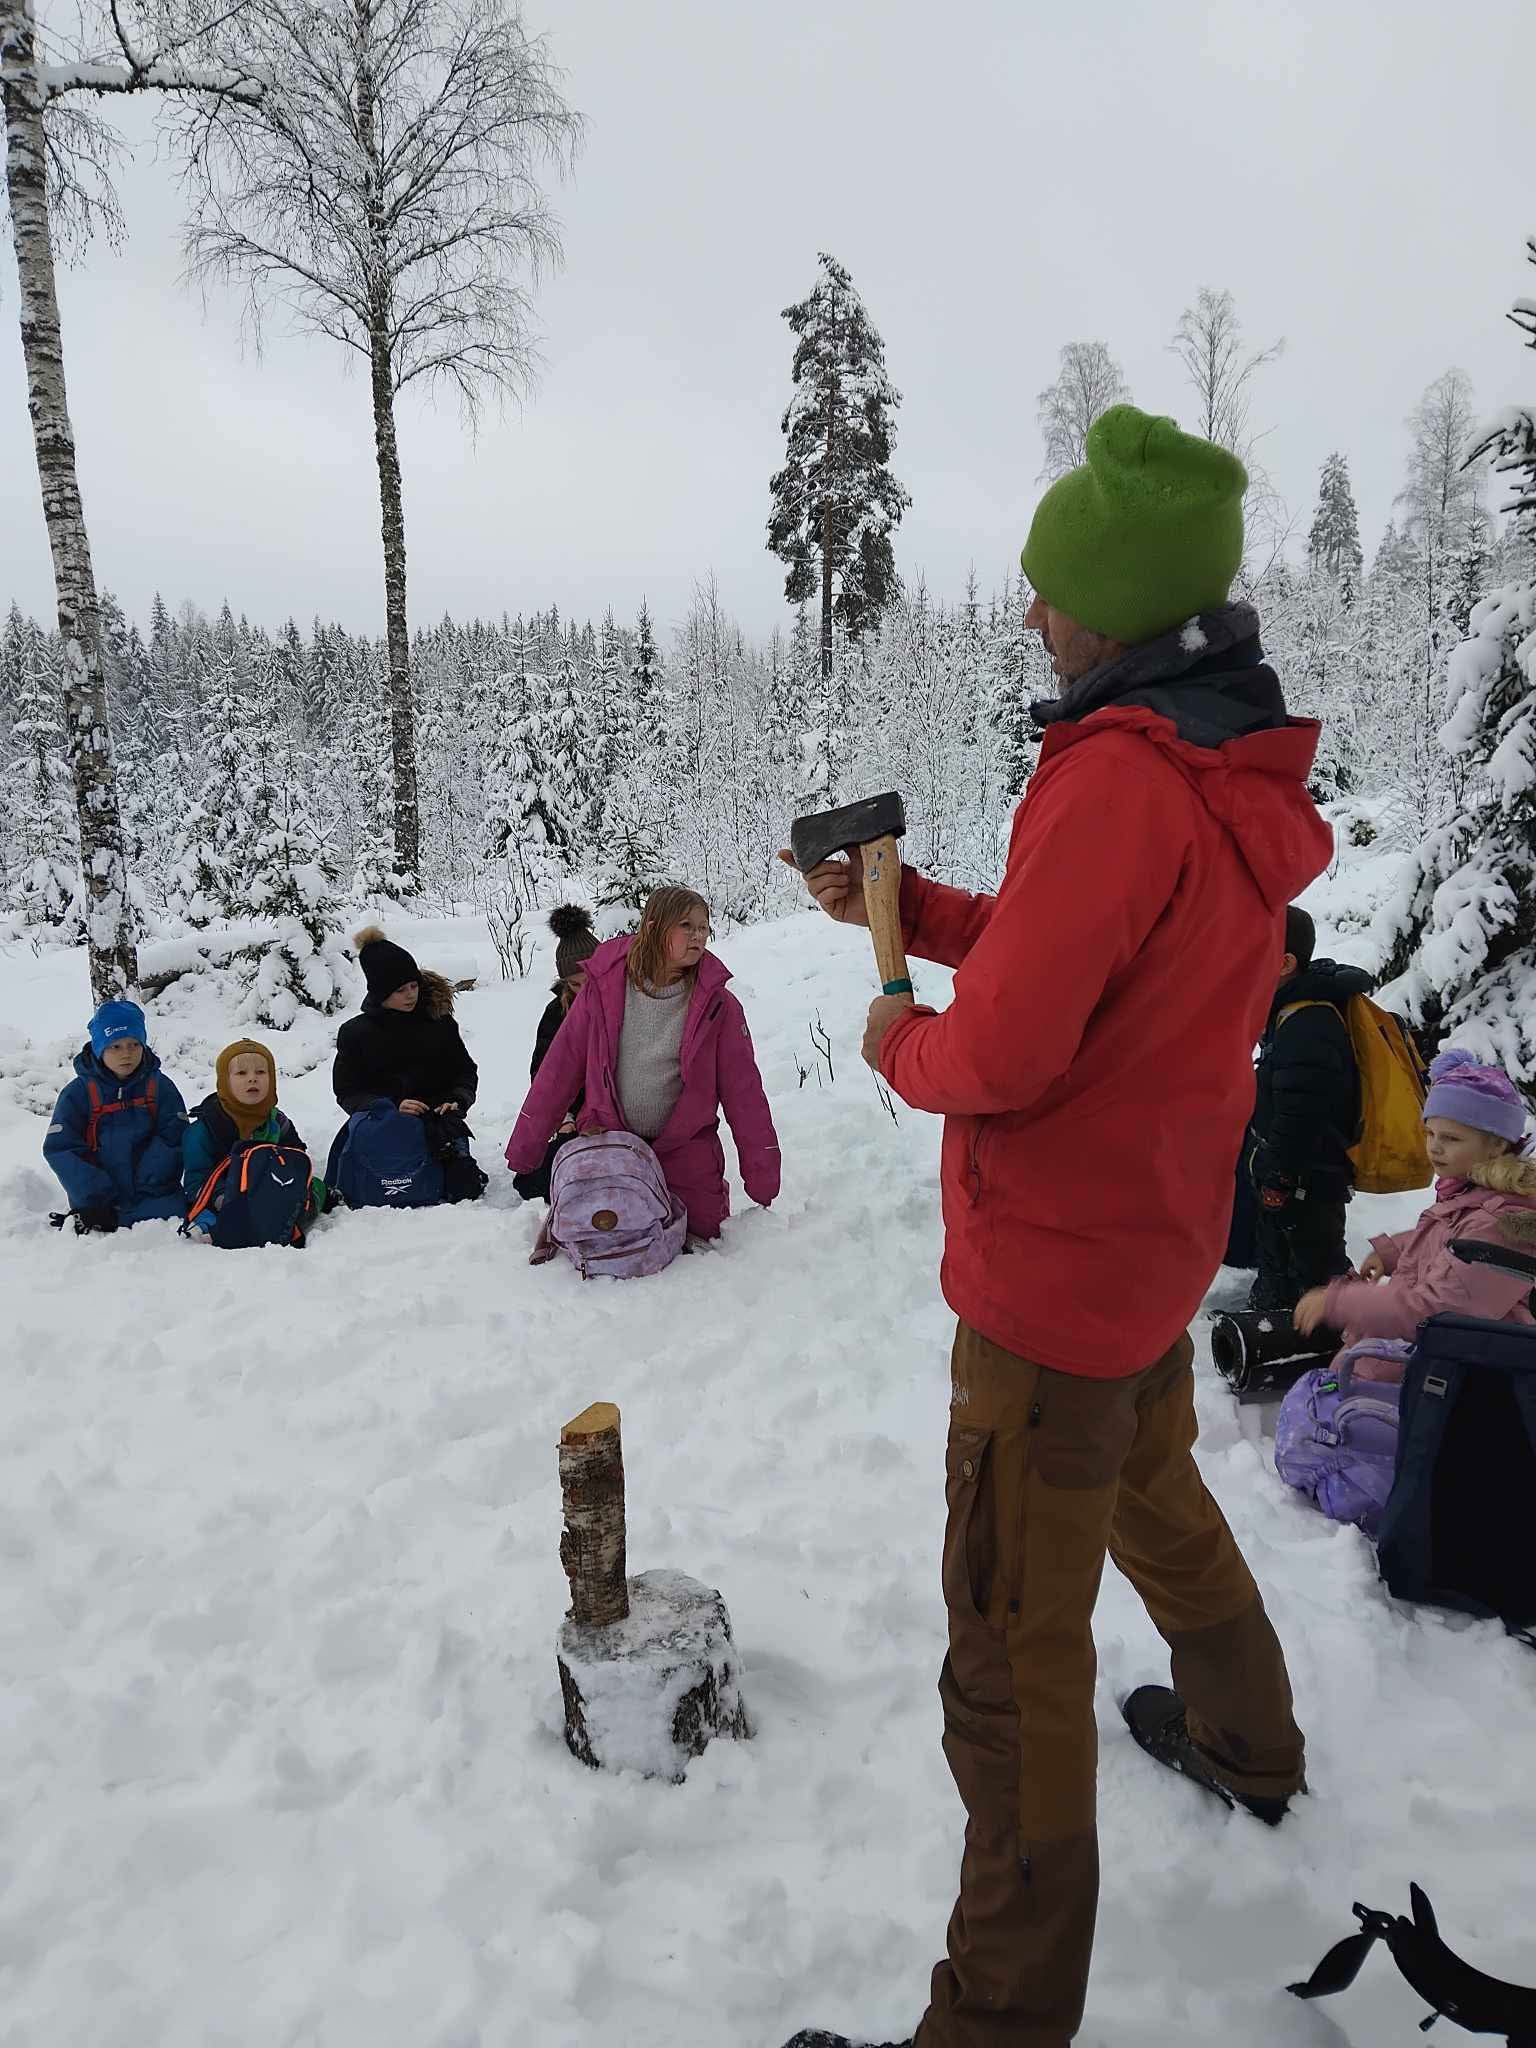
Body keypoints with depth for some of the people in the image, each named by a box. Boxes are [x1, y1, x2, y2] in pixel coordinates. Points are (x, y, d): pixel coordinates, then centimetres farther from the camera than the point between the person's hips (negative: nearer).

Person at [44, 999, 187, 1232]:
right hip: (98, 1202, -1)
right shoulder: (78, 1093, 1)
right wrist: (94, 1202, -12)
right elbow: (60, 1149, -4)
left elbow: (172, 1142, -3)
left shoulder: (160, 1087, 3)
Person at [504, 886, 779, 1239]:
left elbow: (743, 1089, -6)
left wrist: (761, 1172, -7)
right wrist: (525, 1145, 1)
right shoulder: (604, 986, -9)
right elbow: (560, 1067, -2)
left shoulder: (716, 1003, -9)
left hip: (686, 1151, 0)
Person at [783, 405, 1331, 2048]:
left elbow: (999, 1057, -28)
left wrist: (900, 1044, -6)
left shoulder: (1117, 776, -26)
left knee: (1013, 1652, 3)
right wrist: (902, 907, 6)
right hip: (1161, 1249, 10)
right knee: (1156, 1497, 33)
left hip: (1052, 1287, -10)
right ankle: (1247, 1744, 58)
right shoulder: (1239, 775, 4)